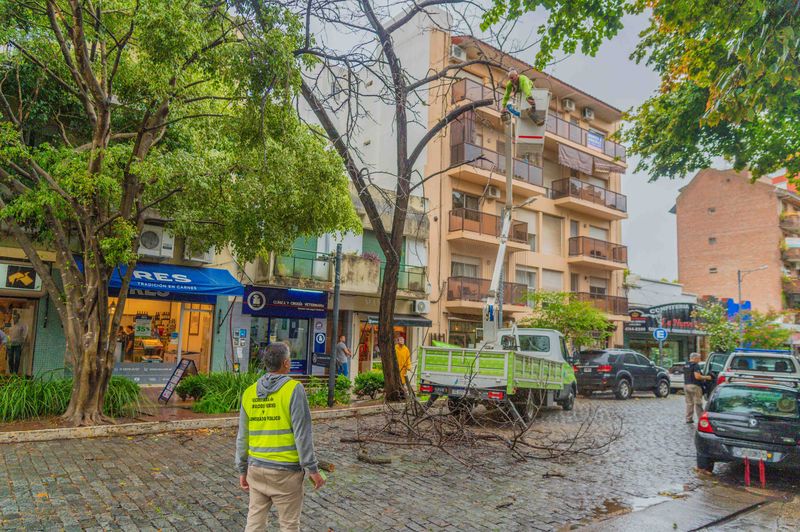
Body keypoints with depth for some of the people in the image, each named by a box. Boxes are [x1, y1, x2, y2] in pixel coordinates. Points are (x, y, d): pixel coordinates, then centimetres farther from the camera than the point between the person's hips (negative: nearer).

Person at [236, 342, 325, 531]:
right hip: (285, 470, -5)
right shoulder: (294, 389, -15)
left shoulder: (249, 393, 2)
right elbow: (302, 433, -17)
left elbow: (243, 437, 6)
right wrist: (313, 469, -10)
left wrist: (242, 470, 15)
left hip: (257, 468, 5)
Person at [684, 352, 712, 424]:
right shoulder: (695, 366, -14)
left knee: (689, 403, 12)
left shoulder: (685, 366, 13)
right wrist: (706, 377, -9)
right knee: (698, 403, -1)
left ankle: (688, 419, 12)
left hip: (686, 385, 8)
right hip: (694, 386, -8)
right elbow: (697, 376, -22)